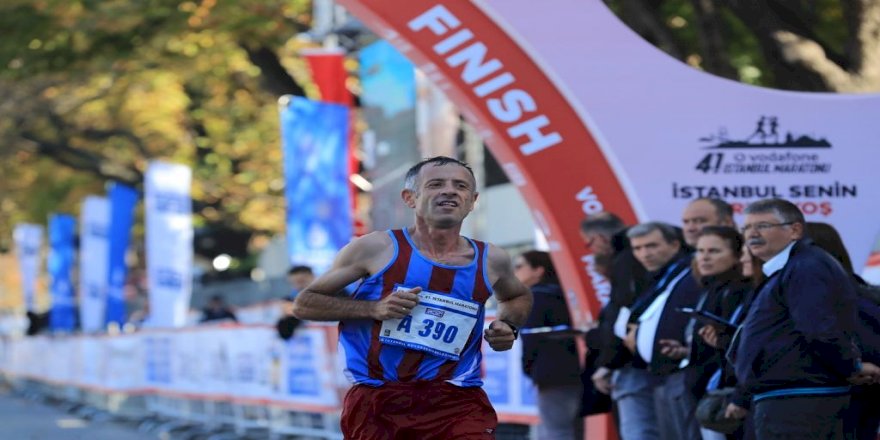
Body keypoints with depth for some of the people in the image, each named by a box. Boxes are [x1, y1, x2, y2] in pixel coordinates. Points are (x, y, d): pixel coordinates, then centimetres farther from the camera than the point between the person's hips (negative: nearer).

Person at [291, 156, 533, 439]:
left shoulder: (490, 261, 7)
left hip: (456, 400, 1)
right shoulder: (377, 248, -3)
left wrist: (509, 325, 9)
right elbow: (303, 304, 1)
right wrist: (373, 308, -13)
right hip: (378, 398, -1)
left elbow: (519, 297, 31)